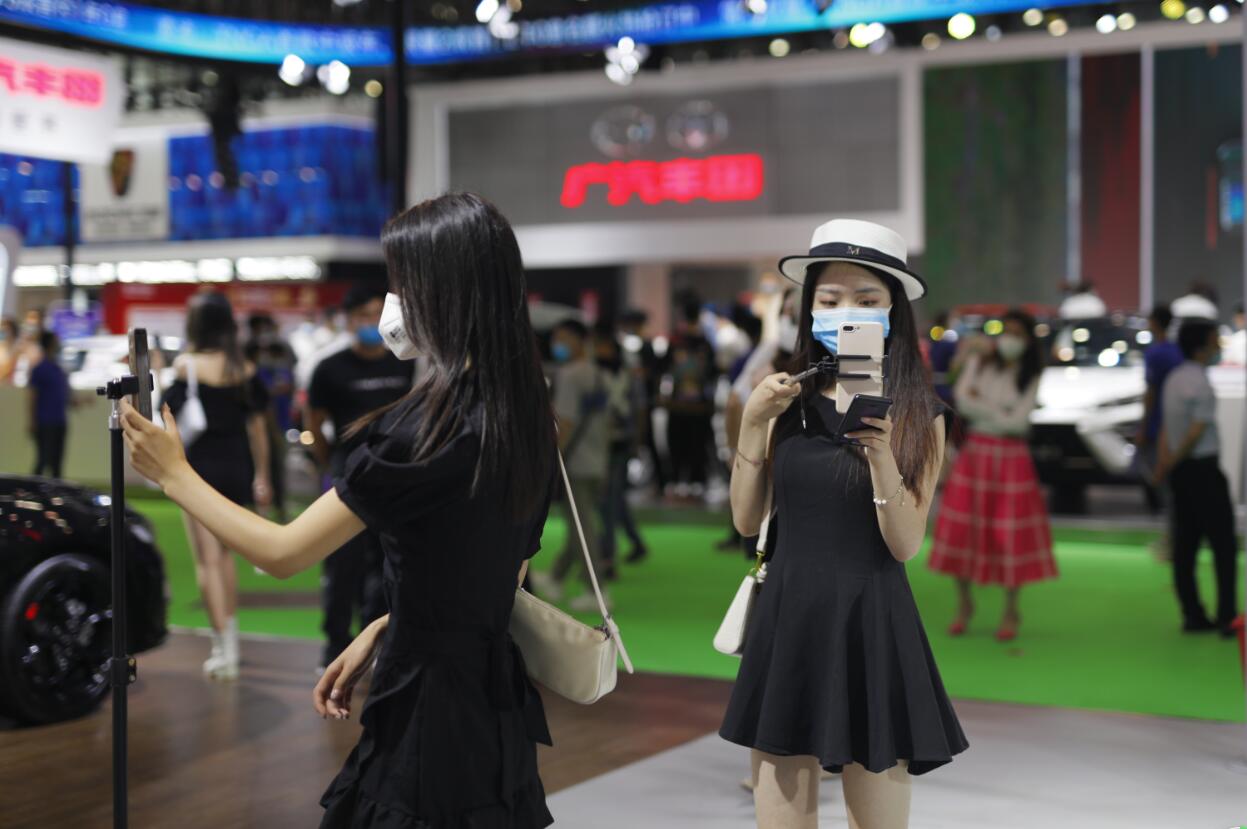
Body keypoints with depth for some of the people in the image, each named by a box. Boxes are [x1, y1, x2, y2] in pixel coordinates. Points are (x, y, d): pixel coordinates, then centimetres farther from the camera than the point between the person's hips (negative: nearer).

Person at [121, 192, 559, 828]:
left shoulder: (431, 424, -21)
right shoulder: (526, 415, 4)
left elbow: (283, 554, -15)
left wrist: (173, 474, -2)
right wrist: (379, 633, 13)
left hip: (430, 713, -8)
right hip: (497, 706, 8)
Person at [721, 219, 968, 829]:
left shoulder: (918, 414, -3)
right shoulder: (789, 401, 4)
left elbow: (905, 545, -9)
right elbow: (747, 521, 5)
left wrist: (880, 453, -22)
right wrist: (751, 423, -5)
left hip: (871, 625, -2)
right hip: (787, 618, 2)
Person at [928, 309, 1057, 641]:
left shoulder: (1029, 376, 2)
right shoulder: (979, 360, 6)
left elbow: (1019, 421, -9)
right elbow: (962, 399, -8)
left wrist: (981, 407, -8)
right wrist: (999, 412, -13)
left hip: (1012, 458, -1)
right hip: (975, 453, 1)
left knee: (1010, 536, -1)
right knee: (960, 530, 0)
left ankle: (1010, 612, 12)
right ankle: (965, 604, 17)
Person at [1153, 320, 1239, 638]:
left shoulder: (1175, 378, 11)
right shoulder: (1200, 384, -18)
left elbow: (1166, 427, 9)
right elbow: (1196, 433, -19)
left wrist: (1167, 462, 1)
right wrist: (1170, 464, -7)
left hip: (1180, 471, 9)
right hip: (1203, 469, -9)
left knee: (1185, 543, 8)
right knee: (1224, 545, -2)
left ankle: (1193, 615, 11)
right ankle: (1227, 617, -3)